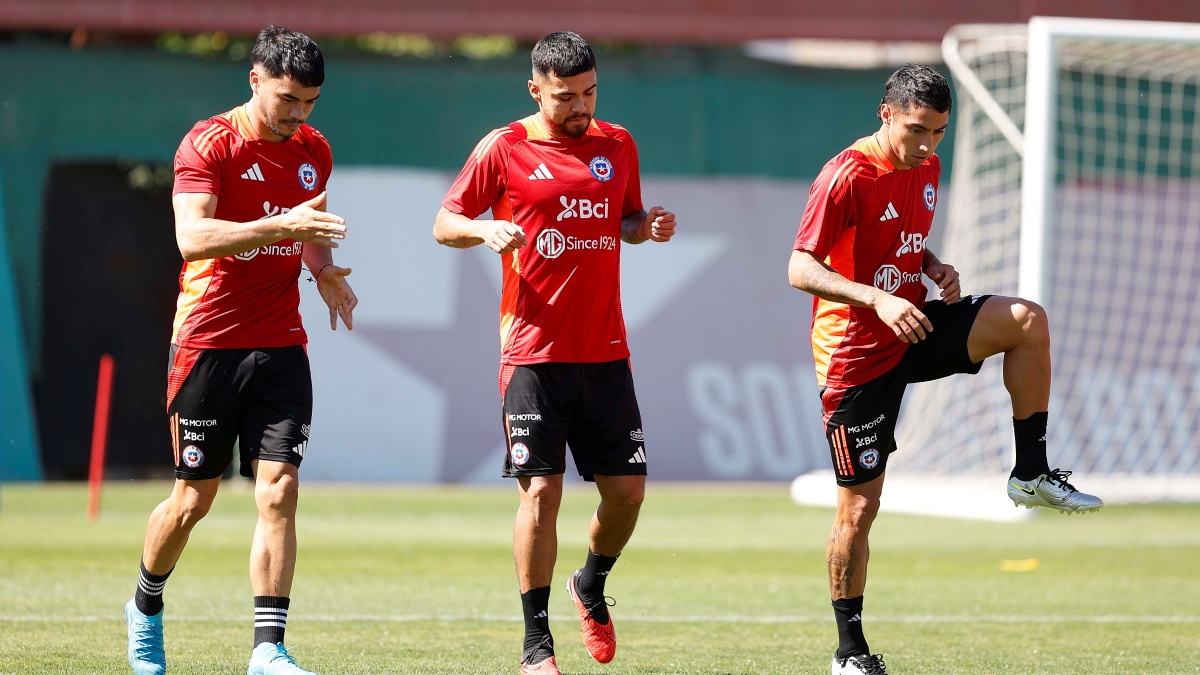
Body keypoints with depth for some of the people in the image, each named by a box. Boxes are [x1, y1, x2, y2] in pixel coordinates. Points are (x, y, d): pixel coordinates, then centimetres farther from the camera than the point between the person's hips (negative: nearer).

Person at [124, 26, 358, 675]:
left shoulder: (314, 151, 9)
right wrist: (280, 226, -35)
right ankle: (146, 608, 32)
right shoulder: (208, 144, -10)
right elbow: (193, 236, -24)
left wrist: (323, 267, 4)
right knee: (195, 496, 5)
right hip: (208, 344, -4)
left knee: (278, 489, -9)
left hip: (281, 347, 4)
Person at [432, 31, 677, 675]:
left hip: (605, 350, 4)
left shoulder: (617, 145, 11)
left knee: (626, 487, 3)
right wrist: (483, 229, -18)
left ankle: (591, 586, 33)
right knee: (540, 490, -8)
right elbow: (444, 222, 3)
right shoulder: (505, 148, -1)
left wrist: (647, 226, 1)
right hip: (534, 349, -4)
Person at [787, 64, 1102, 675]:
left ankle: (1032, 474, -6)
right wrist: (877, 298, -34)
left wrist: (935, 268, -1)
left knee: (1027, 321, -16)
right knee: (858, 508, -3)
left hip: (916, 331, 6)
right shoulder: (846, 177, -18)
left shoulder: (926, 168, 6)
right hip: (856, 356, -6)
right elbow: (800, 269, -22)